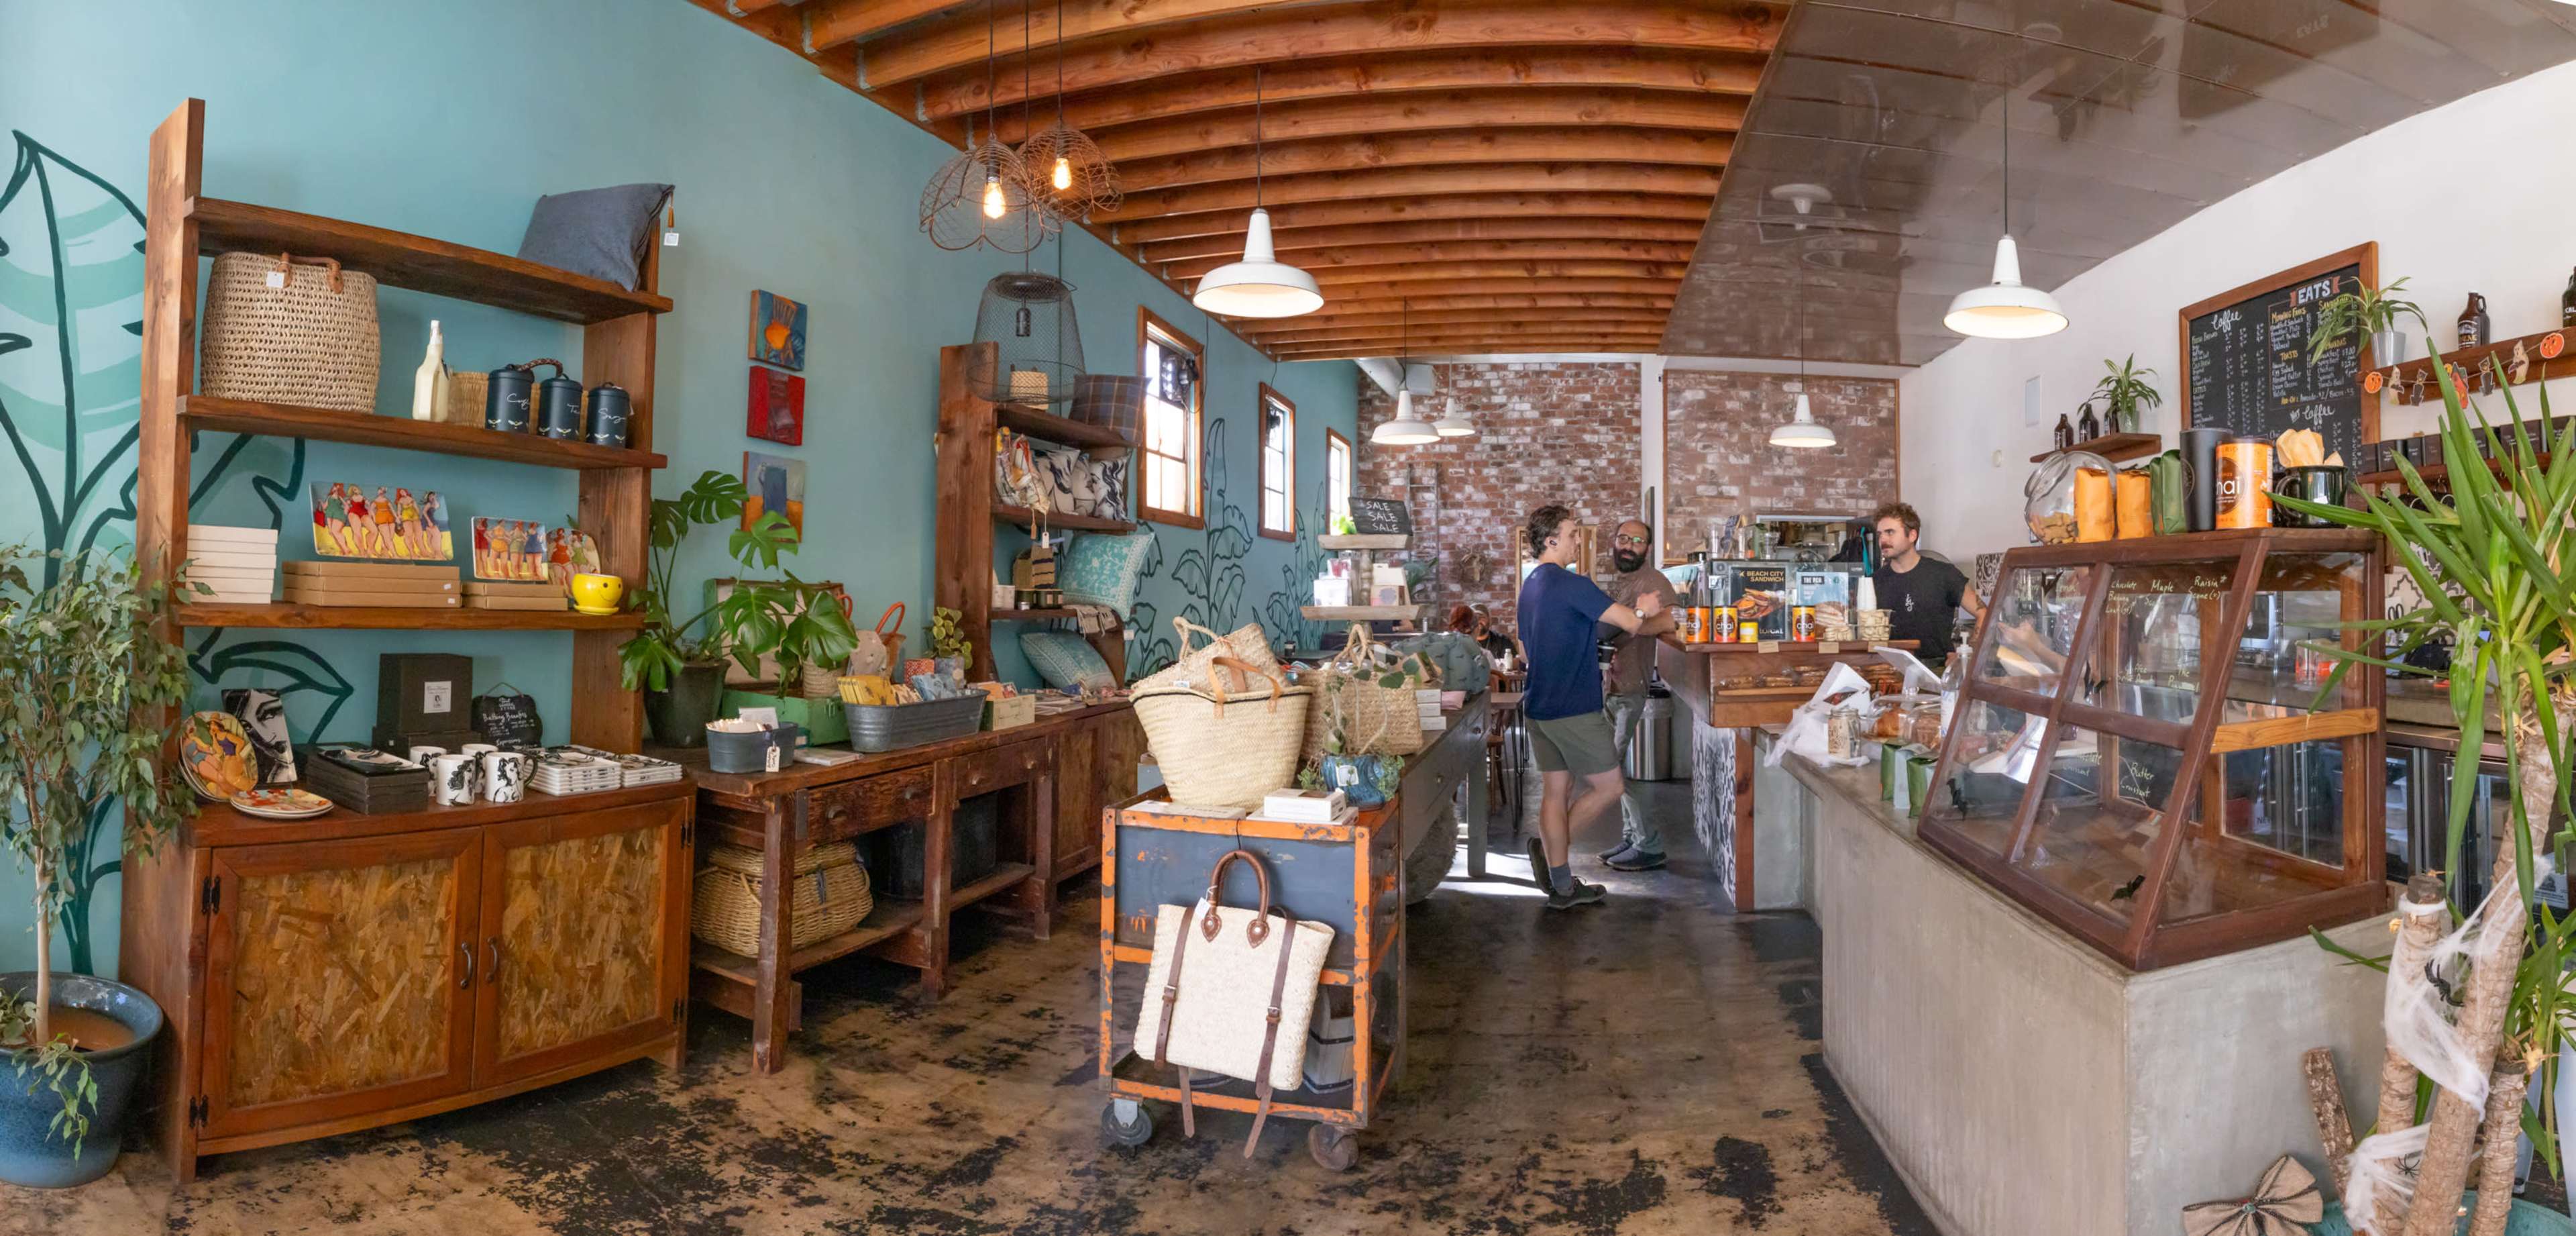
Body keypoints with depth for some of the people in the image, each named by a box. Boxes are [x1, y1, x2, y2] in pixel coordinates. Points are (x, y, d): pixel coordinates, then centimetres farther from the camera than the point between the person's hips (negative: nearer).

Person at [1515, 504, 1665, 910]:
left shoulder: (1531, 585, 13)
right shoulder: (1571, 584, -16)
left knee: (1556, 791, 11)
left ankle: (1562, 886, 16)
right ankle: (1547, 845, 5)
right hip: (1573, 709, -9)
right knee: (1609, 786, 4)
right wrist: (1643, 609, 8)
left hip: (1538, 705, 9)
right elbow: (1629, 622, -16)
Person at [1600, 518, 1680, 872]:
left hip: (1638, 691, -9)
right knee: (1619, 767, 13)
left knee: (1625, 769, -7)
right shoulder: (1619, 583, 18)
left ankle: (1649, 846, 2)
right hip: (1616, 689, 9)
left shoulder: (1652, 581, -11)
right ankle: (1631, 838, 23)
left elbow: (1672, 619, -29)